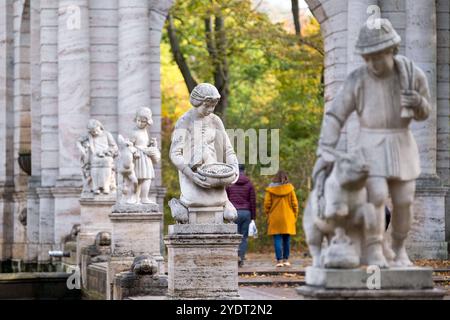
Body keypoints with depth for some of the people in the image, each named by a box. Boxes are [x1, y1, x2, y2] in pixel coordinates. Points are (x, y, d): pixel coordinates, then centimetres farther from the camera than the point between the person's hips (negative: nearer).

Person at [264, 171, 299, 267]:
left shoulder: (270, 189, -2)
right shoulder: (289, 188, -1)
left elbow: (267, 203, -2)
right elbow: (294, 203, 0)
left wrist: (268, 215, 9)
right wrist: (295, 216, 9)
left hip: (275, 218, -1)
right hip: (287, 218, 1)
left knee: (277, 239, -1)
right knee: (286, 239, 10)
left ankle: (279, 260, -7)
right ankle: (286, 259, 14)